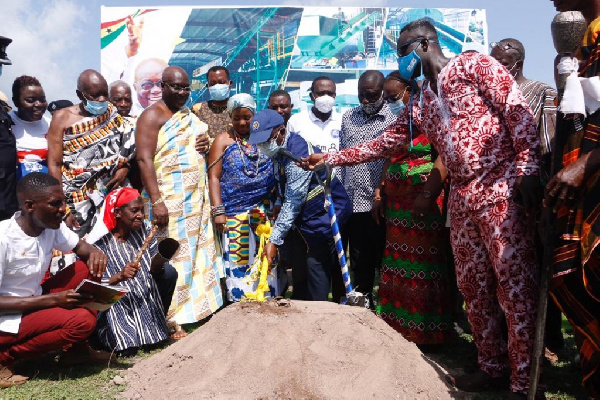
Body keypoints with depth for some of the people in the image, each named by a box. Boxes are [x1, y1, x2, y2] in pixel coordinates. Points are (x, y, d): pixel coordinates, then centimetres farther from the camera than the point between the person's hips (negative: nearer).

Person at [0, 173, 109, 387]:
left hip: (34, 302, 8)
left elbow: (80, 246, 13)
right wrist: (53, 299, -28)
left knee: (89, 269, -4)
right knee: (82, 320, -26)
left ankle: (76, 347, 4)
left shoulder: (52, 226, -4)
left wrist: (95, 252, -13)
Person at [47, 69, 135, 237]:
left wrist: (124, 166, -14)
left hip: (114, 193, 2)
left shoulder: (112, 113, 8)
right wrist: (63, 210, -10)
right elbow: (54, 165, -5)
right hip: (78, 199, -2)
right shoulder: (63, 118, -2)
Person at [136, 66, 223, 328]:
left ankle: (197, 307, 22)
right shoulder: (153, 115, -7)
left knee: (197, 253, 11)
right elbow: (144, 159, -17)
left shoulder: (190, 116, 17)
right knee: (173, 258, -5)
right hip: (169, 200, -8)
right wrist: (156, 200, -24)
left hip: (196, 199, 8)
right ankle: (172, 318, 3)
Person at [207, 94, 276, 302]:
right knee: (238, 261, -4)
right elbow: (214, 177, 0)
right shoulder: (223, 140, 7)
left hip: (265, 212, 2)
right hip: (235, 212, -2)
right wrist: (217, 210, -9)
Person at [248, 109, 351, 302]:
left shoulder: (298, 153, -26)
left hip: (323, 218, -9)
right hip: (304, 220, 10)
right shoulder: (280, 150, 3)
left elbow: (293, 203, -26)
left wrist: (274, 240, -24)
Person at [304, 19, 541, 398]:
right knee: (474, 286, 9)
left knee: (515, 283, -6)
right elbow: (385, 142, 23)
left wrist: (526, 168, -17)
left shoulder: (474, 65, 0)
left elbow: (518, 111, -7)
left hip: (502, 190, -7)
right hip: (462, 199, 7)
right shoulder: (420, 102, 20)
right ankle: (492, 366, 23)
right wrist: (330, 158, 21)